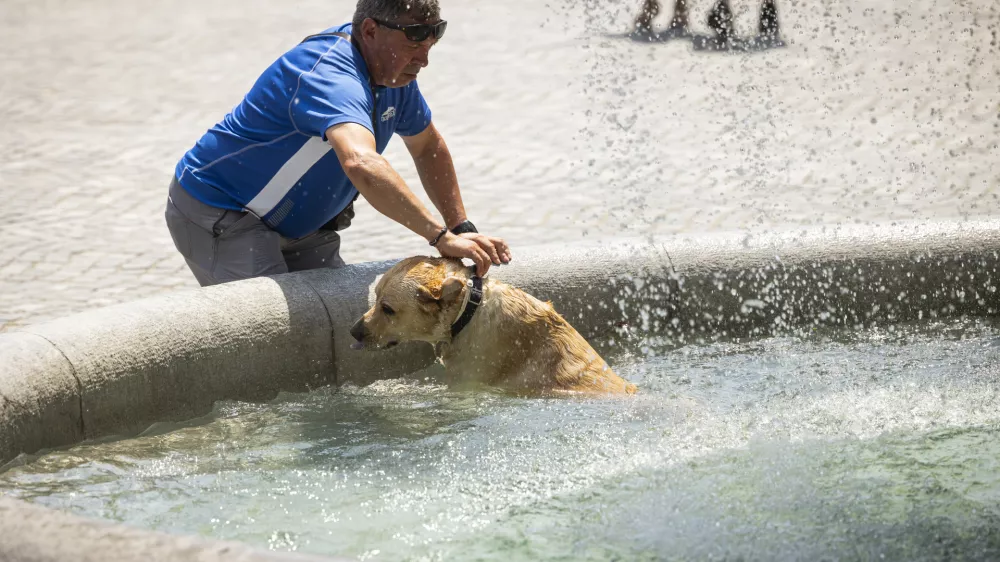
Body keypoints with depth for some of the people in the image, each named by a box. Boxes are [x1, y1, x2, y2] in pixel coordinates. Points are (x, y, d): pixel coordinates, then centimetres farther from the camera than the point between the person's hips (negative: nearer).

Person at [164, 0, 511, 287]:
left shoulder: (395, 74, -1)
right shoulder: (330, 76, -33)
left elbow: (428, 148, 16)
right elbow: (360, 163, -50)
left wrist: (462, 229, 6)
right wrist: (441, 237, -50)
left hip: (295, 224, 10)